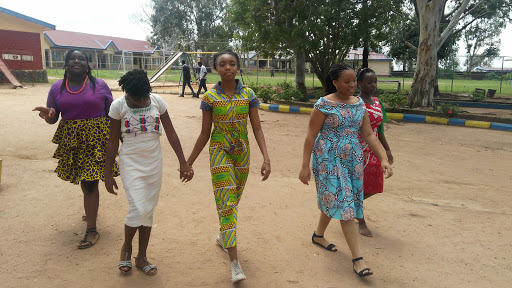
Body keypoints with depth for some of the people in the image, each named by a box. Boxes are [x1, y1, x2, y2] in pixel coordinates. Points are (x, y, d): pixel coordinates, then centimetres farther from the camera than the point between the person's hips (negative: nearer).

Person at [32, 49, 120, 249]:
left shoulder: (99, 85, 0)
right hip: (71, 142, 4)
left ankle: (91, 231, 3)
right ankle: (92, 209, 46)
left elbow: (112, 113, 3)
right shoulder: (57, 88, 6)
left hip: (96, 140, -3)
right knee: (85, 181, 16)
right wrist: (48, 115, -16)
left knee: (89, 183, -6)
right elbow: (52, 119, 8)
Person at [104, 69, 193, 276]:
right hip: (131, 163, -2)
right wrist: (108, 174, 1)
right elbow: (113, 142, -2)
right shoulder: (118, 106, -8)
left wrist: (183, 163, -2)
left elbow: (171, 134, 0)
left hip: (154, 163, 3)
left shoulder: (157, 102, -4)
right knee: (139, 209, -11)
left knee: (148, 211, 9)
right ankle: (126, 247, 19)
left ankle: (142, 257, 24)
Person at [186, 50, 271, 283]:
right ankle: (234, 263, -2)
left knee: (233, 200, 17)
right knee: (226, 203, -7)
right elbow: (204, 134, -1)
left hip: (242, 153, 3)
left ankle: (223, 236, 45)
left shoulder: (248, 94, -3)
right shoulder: (210, 97, -7)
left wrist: (266, 158, -15)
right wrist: (188, 163, 0)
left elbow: (257, 129, -5)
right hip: (220, 152, -3)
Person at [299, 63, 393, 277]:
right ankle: (357, 258, -3)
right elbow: (311, 136, -11)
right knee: (343, 203, -7)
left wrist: (383, 158, -5)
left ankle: (318, 235, 39)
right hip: (329, 159, -6)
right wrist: (305, 166, -13)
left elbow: (368, 135, 6)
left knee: (333, 201, 15)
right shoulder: (324, 104, -11)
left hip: (352, 159, 6)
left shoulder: (359, 104, 5)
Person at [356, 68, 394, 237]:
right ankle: (362, 223, 22)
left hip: (373, 151, 7)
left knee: (372, 188, 12)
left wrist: (387, 150, 15)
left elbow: (379, 129, 16)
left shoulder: (377, 103, 9)